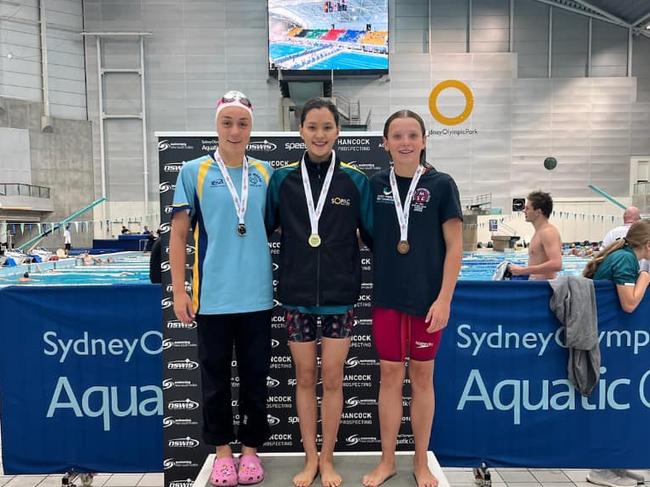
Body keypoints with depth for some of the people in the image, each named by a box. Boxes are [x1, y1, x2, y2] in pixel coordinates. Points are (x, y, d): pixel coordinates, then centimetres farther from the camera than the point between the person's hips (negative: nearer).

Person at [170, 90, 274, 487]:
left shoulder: (265, 172, 5)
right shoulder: (194, 171, -1)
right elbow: (179, 234, 0)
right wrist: (179, 291, -5)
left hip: (257, 294, 2)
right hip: (212, 295, -1)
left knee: (255, 374, 11)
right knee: (216, 375, 11)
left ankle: (251, 447, 29)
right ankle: (222, 449, 30)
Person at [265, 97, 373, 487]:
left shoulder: (356, 181, -1)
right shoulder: (283, 180, 1)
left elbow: (373, 235, 4)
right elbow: (263, 228, 6)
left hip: (340, 295, -1)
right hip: (297, 294, 1)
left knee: (333, 379, 8)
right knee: (305, 378, 12)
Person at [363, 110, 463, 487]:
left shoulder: (441, 184, -4)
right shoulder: (376, 184, 3)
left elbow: (454, 246, -4)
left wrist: (444, 299, -11)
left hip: (427, 298, -1)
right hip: (387, 297, 2)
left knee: (422, 377, 11)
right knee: (390, 376, 10)